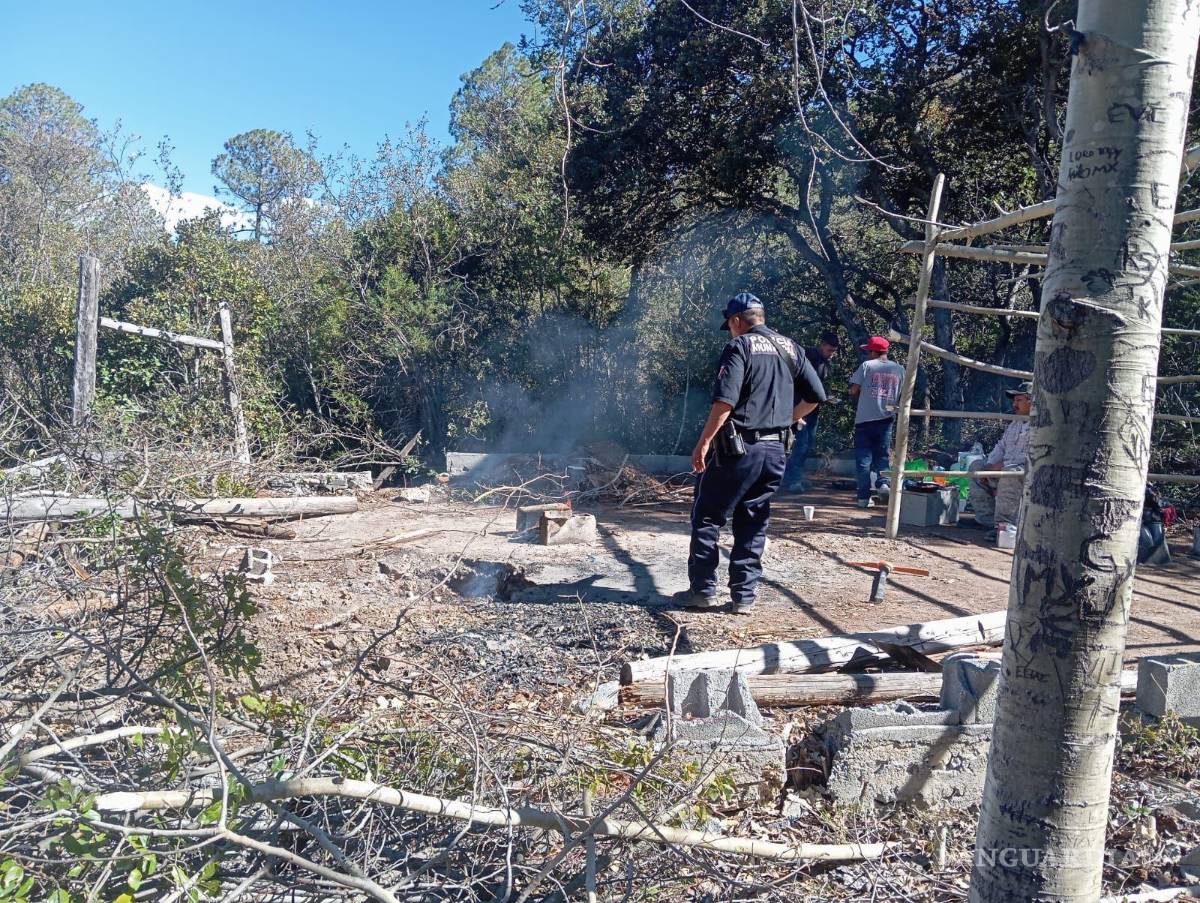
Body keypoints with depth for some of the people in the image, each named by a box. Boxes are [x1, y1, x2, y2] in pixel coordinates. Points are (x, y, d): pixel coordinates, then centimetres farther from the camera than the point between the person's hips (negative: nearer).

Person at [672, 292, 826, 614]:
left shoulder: (739, 347, -9)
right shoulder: (790, 348, 12)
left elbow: (724, 401, -20)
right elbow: (815, 395, 13)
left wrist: (703, 442, -16)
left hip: (739, 448, -6)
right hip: (775, 450, 7)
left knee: (707, 518, 5)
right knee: (753, 525, 13)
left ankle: (702, 590, 9)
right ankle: (744, 596, 15)